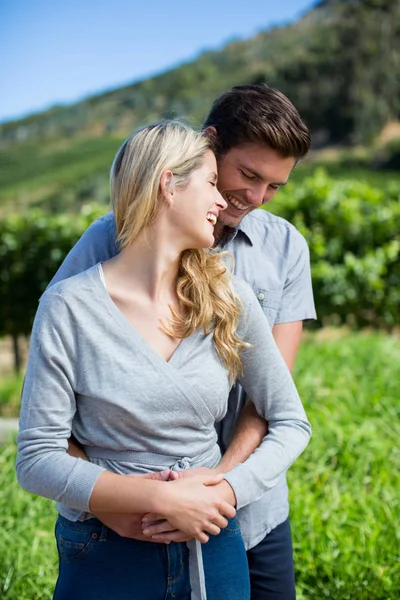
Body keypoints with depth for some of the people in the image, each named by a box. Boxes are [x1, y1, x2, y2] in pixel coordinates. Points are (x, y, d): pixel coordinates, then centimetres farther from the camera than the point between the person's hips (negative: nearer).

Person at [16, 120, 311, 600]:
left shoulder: (230, 300, -3)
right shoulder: (70, 307, -14)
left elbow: (291, 423, 1)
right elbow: (36, 460, -14)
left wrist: (229, 489, -16)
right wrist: (162, 498, -22)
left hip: (213, 550, 3)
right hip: (105, 559, -3)